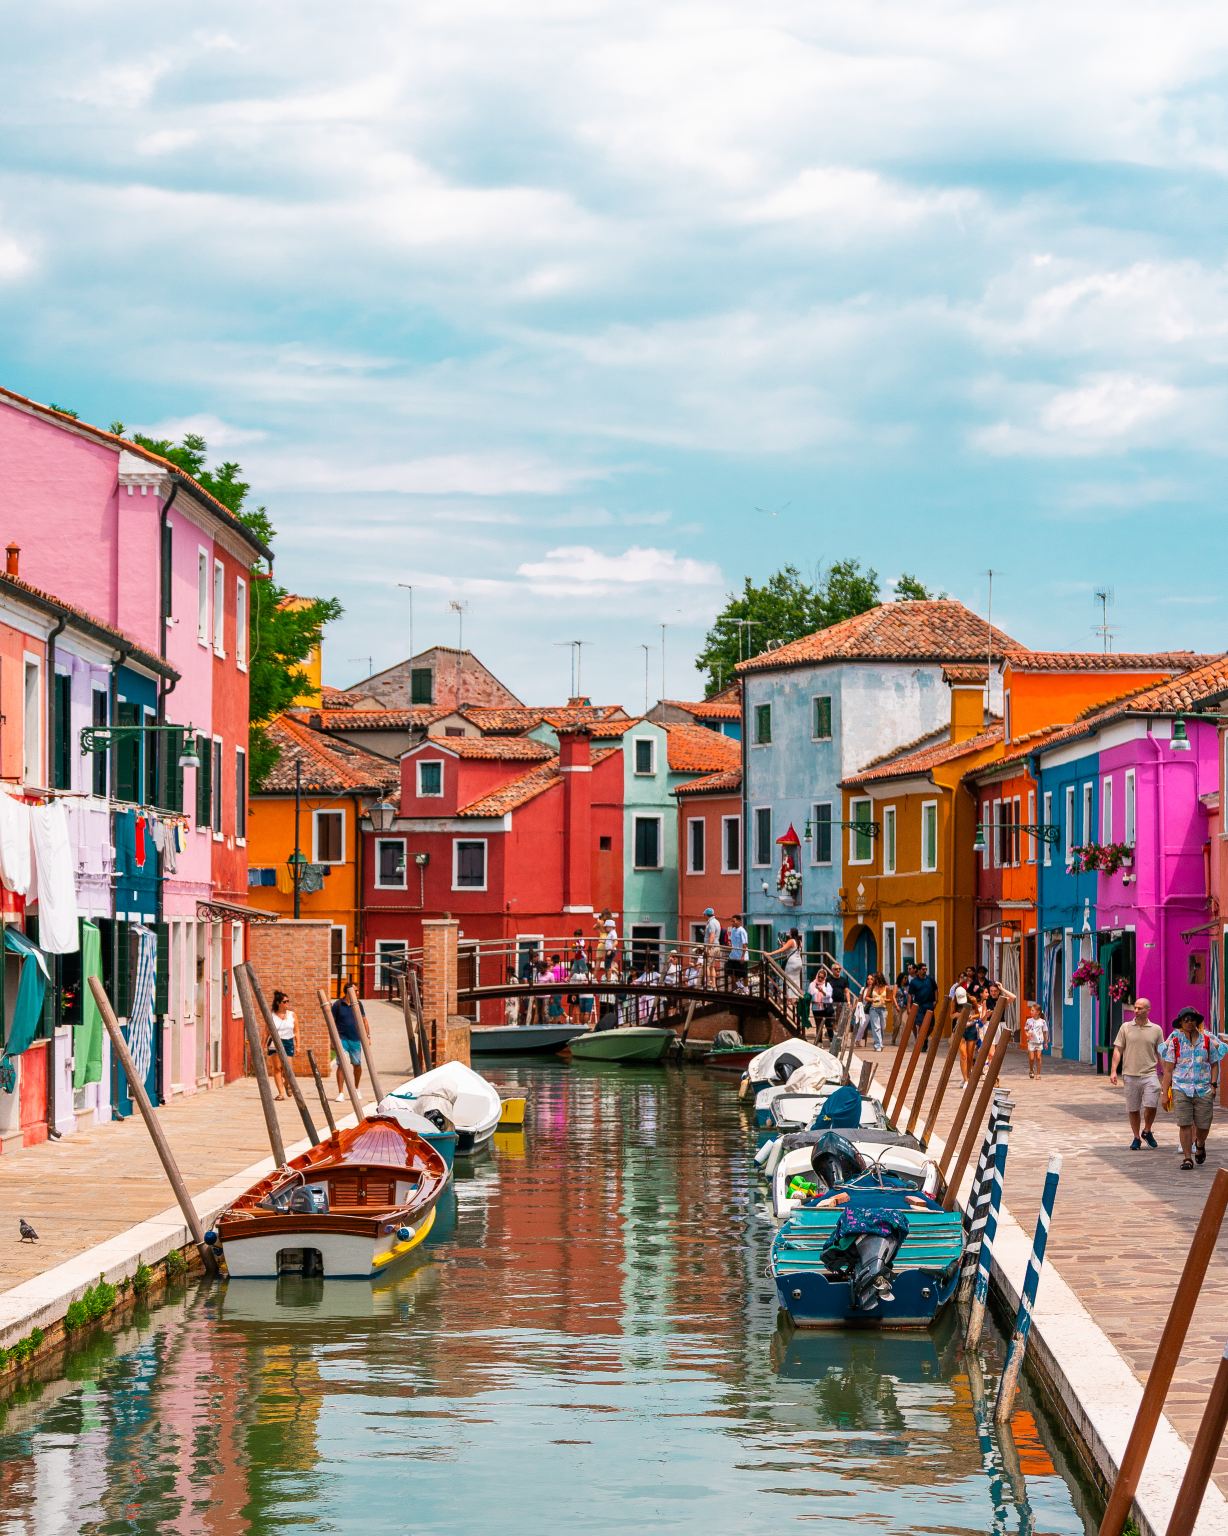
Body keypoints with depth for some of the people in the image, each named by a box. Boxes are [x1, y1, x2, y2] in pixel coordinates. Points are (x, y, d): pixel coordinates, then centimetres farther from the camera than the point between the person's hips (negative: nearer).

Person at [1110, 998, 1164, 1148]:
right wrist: (1113, 1071, -5)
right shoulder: (1126, 1027, 4)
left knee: (1151, 1105, -13)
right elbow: (1118, 1050, 4)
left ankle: (1147, 1131, 12)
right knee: (1133, 1109, 6)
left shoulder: (1156, 1030, 5)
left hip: (1149, 1074, -1)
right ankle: (1136, 1138, 21)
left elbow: (1160, 1053, 10)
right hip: (1130, 1075, 1)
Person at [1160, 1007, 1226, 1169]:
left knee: (1203, 1125, 3)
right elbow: (1168, 1069, 3)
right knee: (1184, 1124, -8)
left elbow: (1214, 1064, 14)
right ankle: (1186, 1157, -2)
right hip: (1181, 1087, -1)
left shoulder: (1207, 1040, 8)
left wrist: (1214, 1084, 1)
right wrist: (1165, 1092, -1)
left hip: (1203, 1088, 1)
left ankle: (1199, 1145, 34)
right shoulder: (1175, 1042, 4)